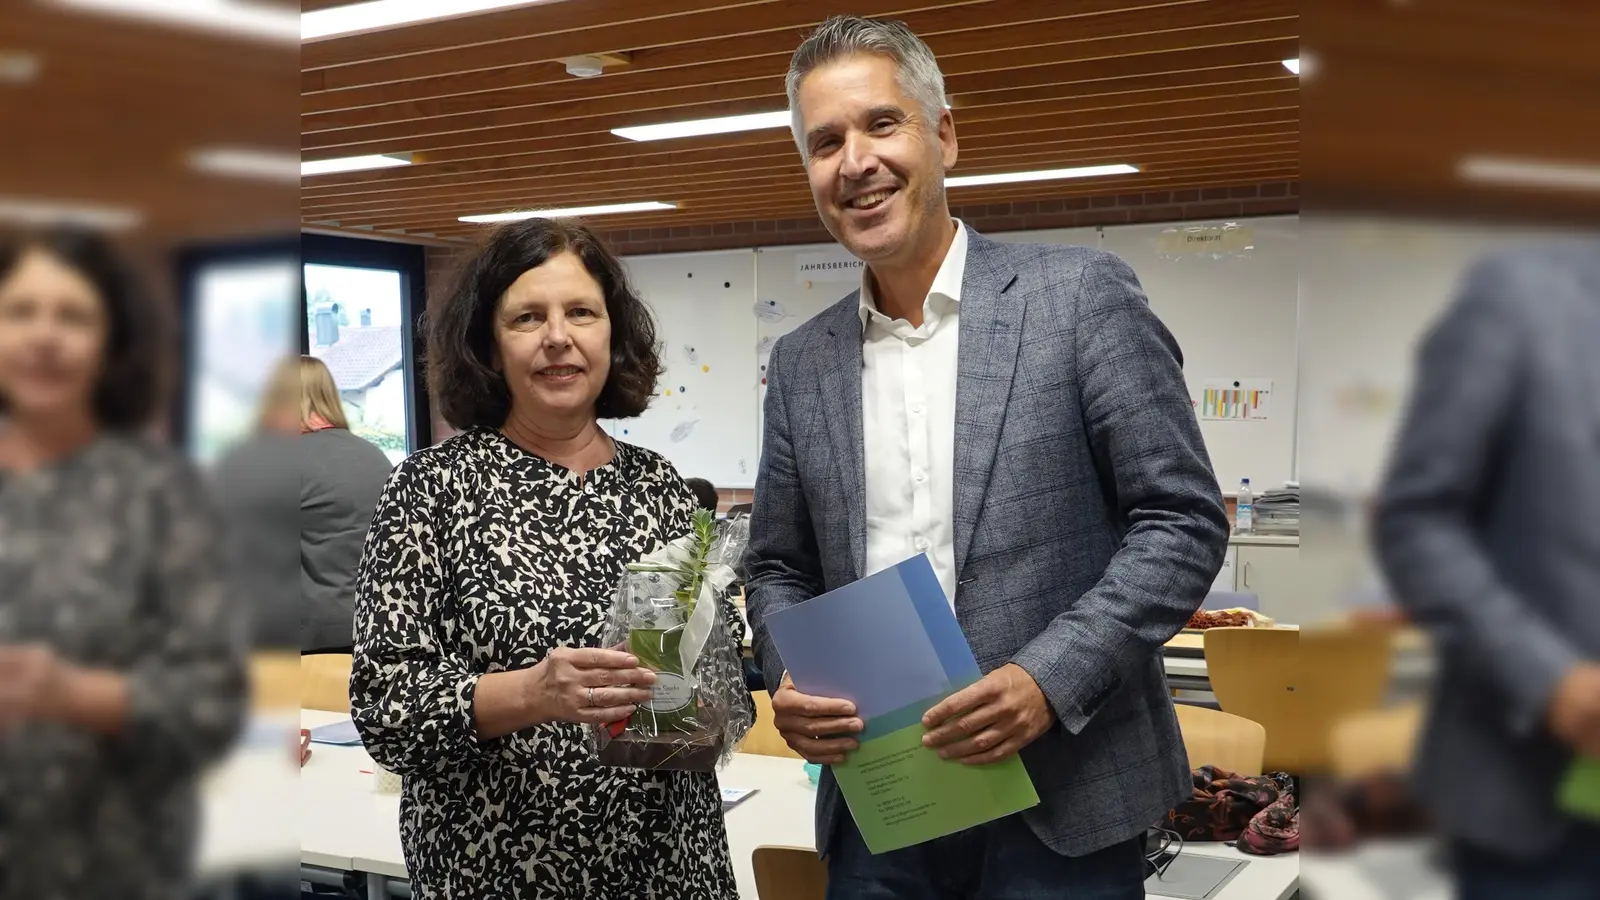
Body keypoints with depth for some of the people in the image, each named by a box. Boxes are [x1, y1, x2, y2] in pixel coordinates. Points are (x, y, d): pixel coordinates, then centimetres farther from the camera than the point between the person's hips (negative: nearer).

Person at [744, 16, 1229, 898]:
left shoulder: (1080, 293, -6)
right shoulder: (802, 362, 7)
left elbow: (1184, 519, -8)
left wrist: (1049, 681, -18)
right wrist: (789, 680, -7)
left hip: (1058, 803, -3)